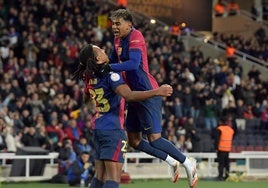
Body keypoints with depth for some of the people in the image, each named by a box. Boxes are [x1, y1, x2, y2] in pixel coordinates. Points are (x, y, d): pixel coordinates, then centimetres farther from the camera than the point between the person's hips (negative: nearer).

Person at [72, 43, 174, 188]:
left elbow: (86, 99, 29)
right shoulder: (111, 75, -17)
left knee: (100, 175, 13)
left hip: (98, 127, 9)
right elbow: (129, 95, -31)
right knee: (113, 176, -11)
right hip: (112, 128, -9)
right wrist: (157, 92, -30)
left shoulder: (90, 78, 9)